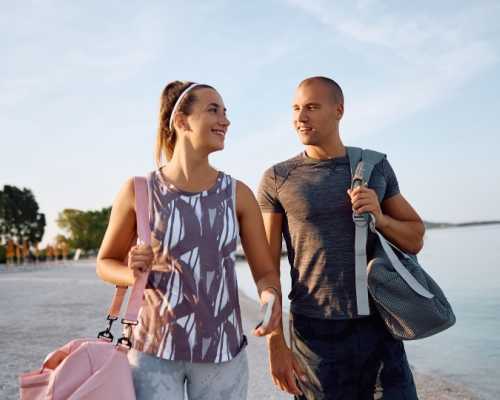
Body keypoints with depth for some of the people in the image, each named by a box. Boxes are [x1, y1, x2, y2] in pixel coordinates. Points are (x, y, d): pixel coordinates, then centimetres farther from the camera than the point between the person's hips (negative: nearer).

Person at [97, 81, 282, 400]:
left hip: (223, 349, 2)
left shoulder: (238, 194, -1)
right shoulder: (140, 191, -5)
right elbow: (106, 263, 7)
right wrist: (134, 274, -14)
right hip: (153, 348, -1)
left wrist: (271, 296, -19)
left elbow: (265, 270, 3)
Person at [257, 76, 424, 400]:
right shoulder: (278, 179, -2)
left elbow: (415, 240, 10)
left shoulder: (376, 166, 5)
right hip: (315, 334, -2)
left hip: (378, 327, 2)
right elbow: (267, 268, -3)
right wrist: (276, 344, -8)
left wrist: (379, 217, -11)